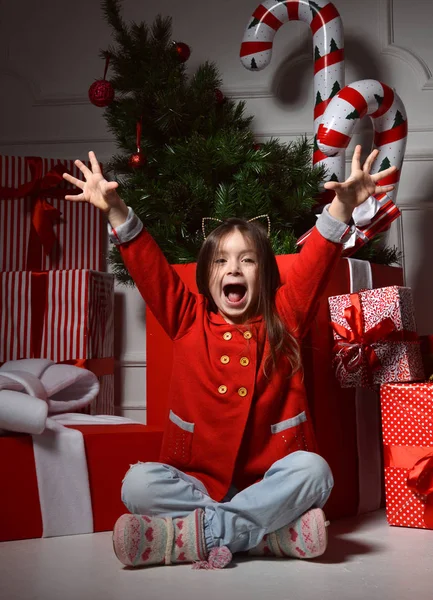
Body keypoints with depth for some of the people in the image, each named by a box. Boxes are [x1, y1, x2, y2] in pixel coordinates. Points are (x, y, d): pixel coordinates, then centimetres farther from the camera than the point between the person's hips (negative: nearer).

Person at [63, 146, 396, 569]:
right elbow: (151, 270, 2)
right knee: (137, 484, -25)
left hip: (268, 478, 0)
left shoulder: (283, 320, 8)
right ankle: (271, 531, -26)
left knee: (313, 469, -30)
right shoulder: (188, 321, 9)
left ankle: (204, 530, -25)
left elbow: (314, 265, -2)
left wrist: (341, 209, -16)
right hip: (196, 477, 1)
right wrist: (117, 214, -9)